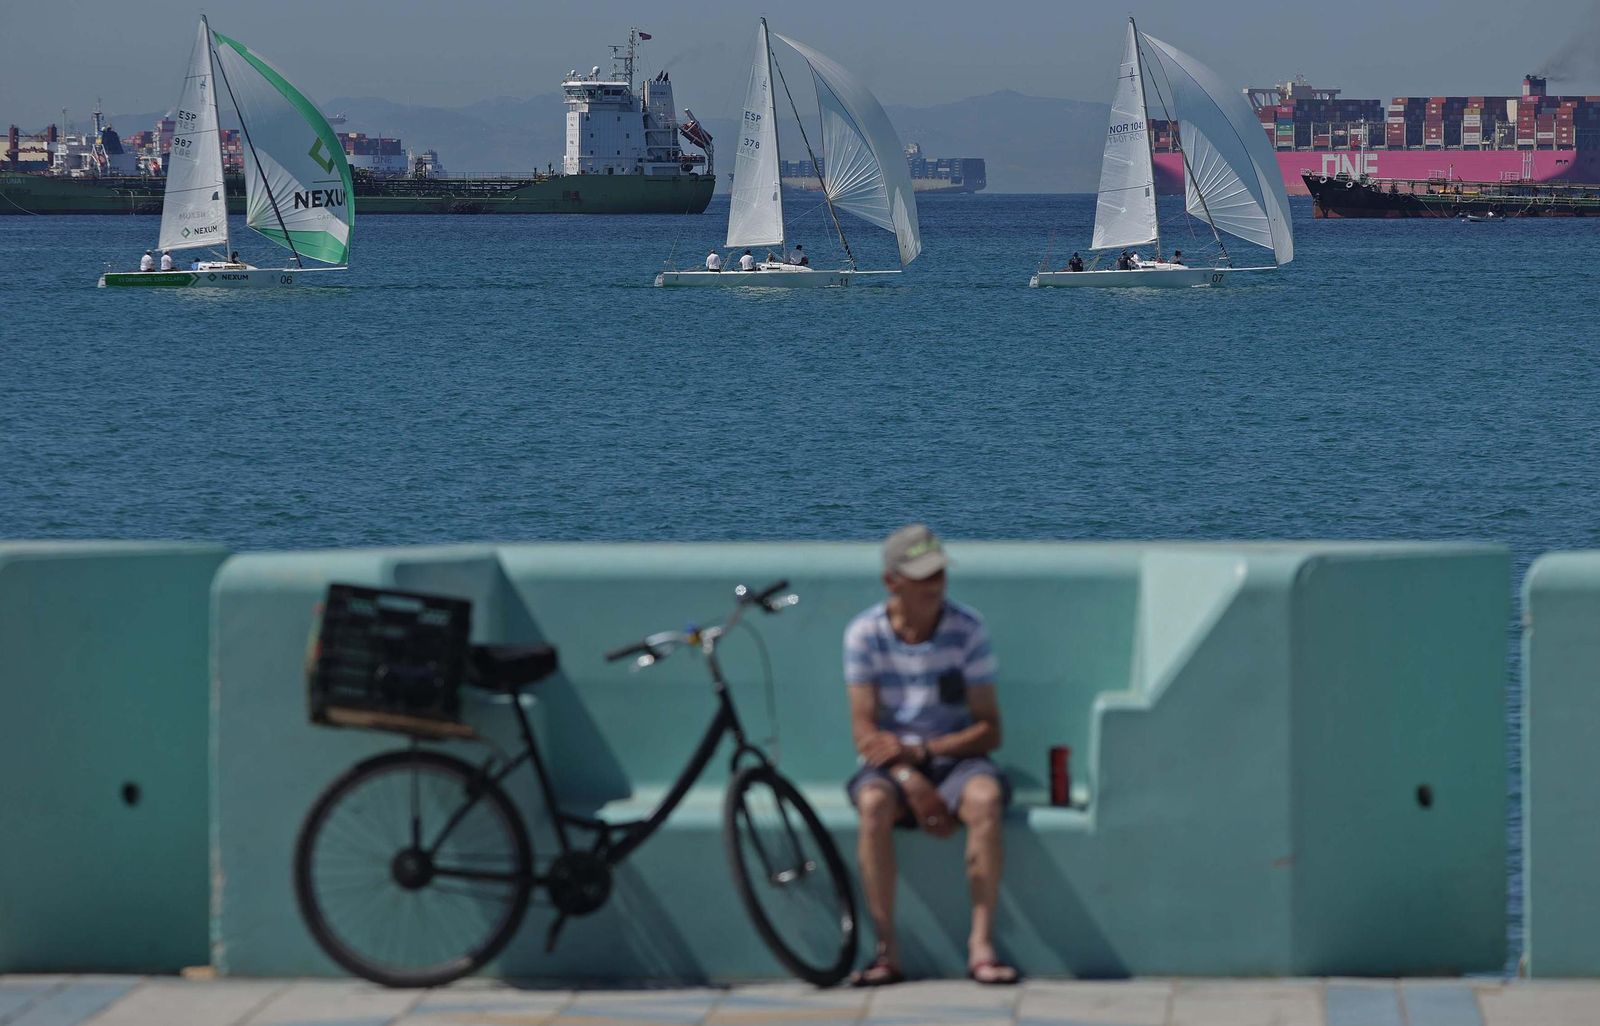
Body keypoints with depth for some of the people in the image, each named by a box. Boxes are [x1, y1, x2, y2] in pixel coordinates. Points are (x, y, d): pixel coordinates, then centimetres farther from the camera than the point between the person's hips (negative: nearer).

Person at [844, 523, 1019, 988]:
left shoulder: (967, 629, -5)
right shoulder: (865, 633, -5)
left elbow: (989, 730, -5)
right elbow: (864, 731, -9)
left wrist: (920, 750, -20)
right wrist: (911, 781, -26)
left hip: (953, 757, 0)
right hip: (892, 763, 0)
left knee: (985, 798, -34)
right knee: (874, 803, -34)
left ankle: (982, 944, -33)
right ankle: (887, 951, -31)